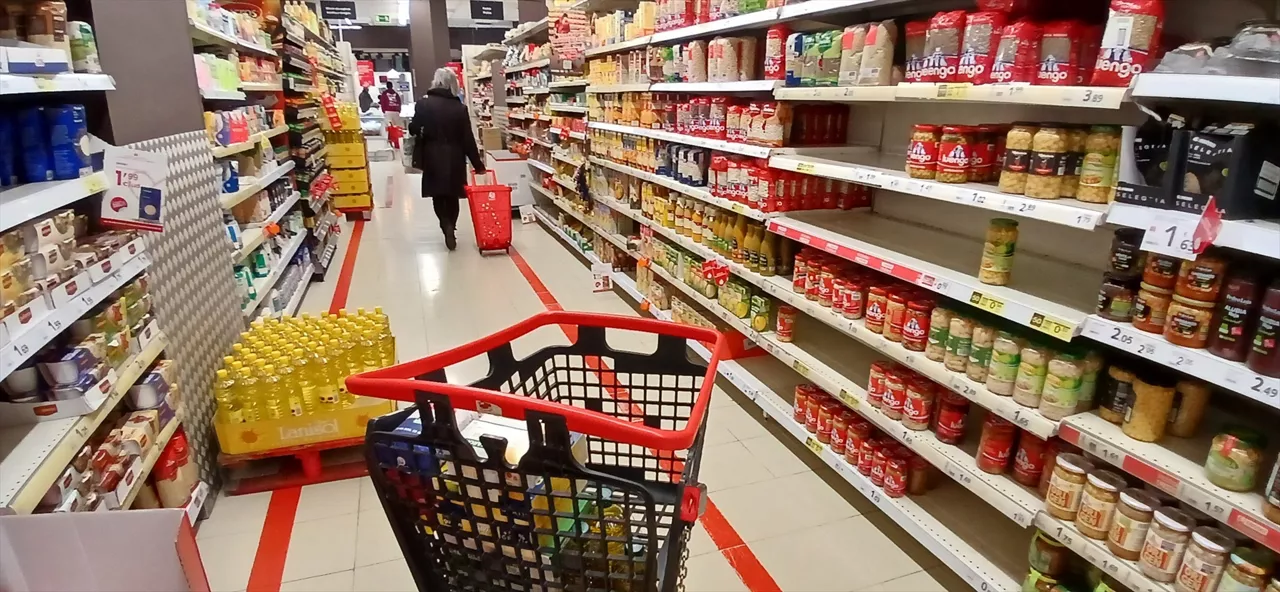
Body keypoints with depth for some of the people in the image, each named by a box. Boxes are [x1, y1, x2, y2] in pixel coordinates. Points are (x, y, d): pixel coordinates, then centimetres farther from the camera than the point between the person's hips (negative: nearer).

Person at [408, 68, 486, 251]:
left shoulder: (424, 104, -5)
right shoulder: (460, 107, -3)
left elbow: (414, 129, -5)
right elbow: (468, 139, -3)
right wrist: (477, 164, 2)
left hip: (433, 158, -1)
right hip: (455, 158, 1)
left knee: (438, 195, 11)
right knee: (452, 196, 14)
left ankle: (447, 227, -8)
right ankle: (450, 229, 18)